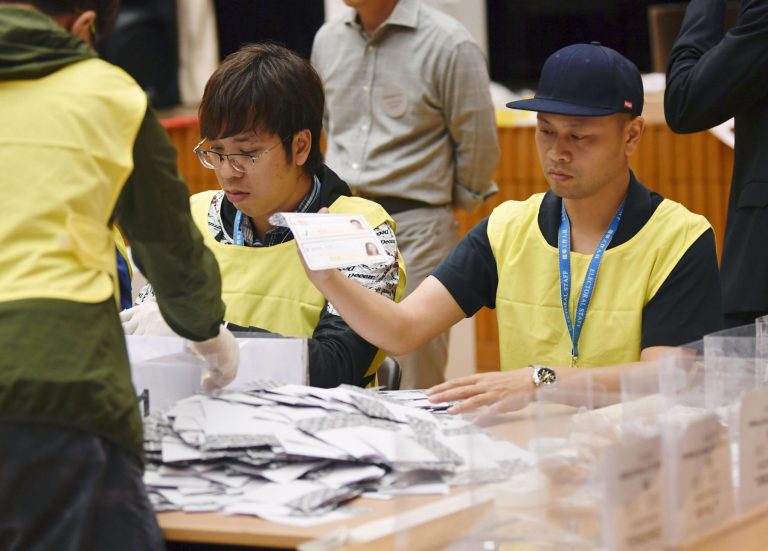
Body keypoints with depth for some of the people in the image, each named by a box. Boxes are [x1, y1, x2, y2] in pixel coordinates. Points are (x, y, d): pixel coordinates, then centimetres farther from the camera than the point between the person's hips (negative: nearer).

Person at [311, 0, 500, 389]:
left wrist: (446, 204, 6)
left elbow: (478, 146, -4)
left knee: (414, 385, -6)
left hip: (414, 229, -6)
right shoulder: (327, 40, 11)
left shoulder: (449, 45, -8)